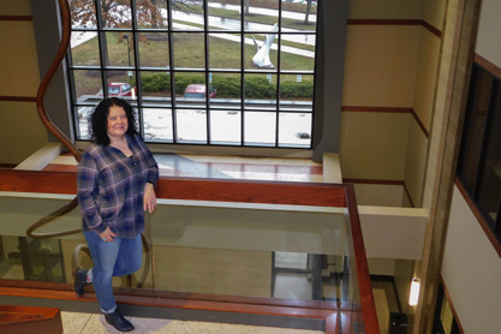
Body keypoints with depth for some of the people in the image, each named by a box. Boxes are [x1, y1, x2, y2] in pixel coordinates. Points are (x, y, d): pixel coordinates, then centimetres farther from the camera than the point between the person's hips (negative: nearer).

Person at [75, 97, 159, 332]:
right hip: (105, 225, -6)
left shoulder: (136, 141, -4)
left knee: (133, 265, 22)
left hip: (132, 222, 7)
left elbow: (152, 166, 9)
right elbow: (84, 194, -18)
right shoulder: (93, 154, -22)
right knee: (105, 271, 15)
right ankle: (110, 312, 44)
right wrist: (99, 227, -17)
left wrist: (149, 184, -12)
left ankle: (85, 275, 44)